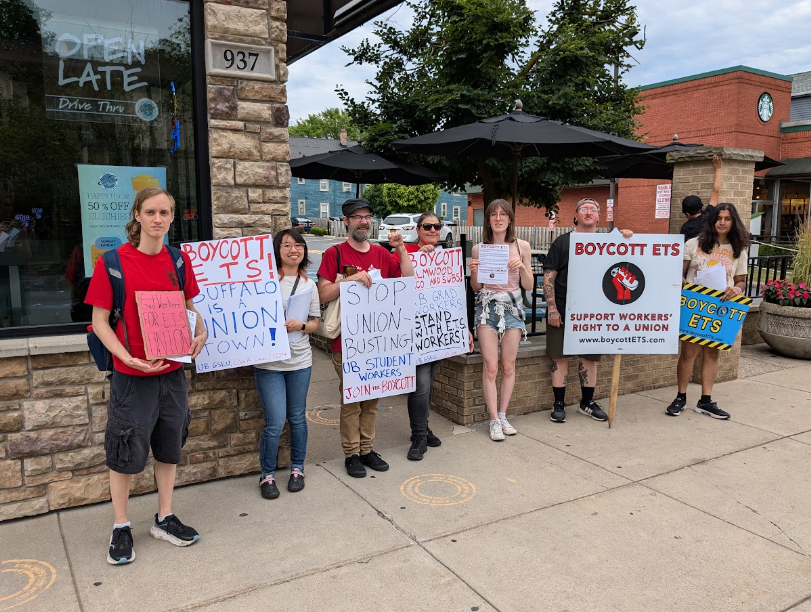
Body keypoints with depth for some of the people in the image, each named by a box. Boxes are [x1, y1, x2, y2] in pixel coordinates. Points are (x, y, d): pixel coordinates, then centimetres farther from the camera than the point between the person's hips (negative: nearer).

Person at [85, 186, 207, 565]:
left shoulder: (178, 260, 2)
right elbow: (99, 321, -8)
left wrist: (200, 334, -4)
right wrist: (130, 359, -21)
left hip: (173, 372, 4)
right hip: (132, 374, -4)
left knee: (169, 447, 15)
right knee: (126, 452, 8)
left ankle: (164, 520, 32)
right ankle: (120, 528, 28)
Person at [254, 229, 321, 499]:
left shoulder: (309, 285, 7)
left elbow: (315, 324, 9)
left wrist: (300, 325, -11)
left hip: (300, 360, 3)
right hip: (269, 362, -3)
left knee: (297, 418, 14)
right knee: (275, 422, -3)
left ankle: (297, 468, 32)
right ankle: (267, 474, 18)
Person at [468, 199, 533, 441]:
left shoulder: (521, 246, 2)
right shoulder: (479, 249, 2)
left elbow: (528, 286, 5)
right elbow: (475, 288, 8)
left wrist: (522, 267, -12)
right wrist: (474, 271, -11)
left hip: (512, 306, 1)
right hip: (487, 306, -1)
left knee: (508, 366, 5)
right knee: (490, 367, -4)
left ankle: (502, 416, 19)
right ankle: (494, 420, 5)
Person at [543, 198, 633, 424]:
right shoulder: (563, 242, 0)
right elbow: (549, 276, -3)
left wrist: (626, 239, -10)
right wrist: (552, 308, -11)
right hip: (562, 311, -3)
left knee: (590, 357, 11)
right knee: (559, 356, 1)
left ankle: (587, 402, 25)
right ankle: (559, 404, 13)